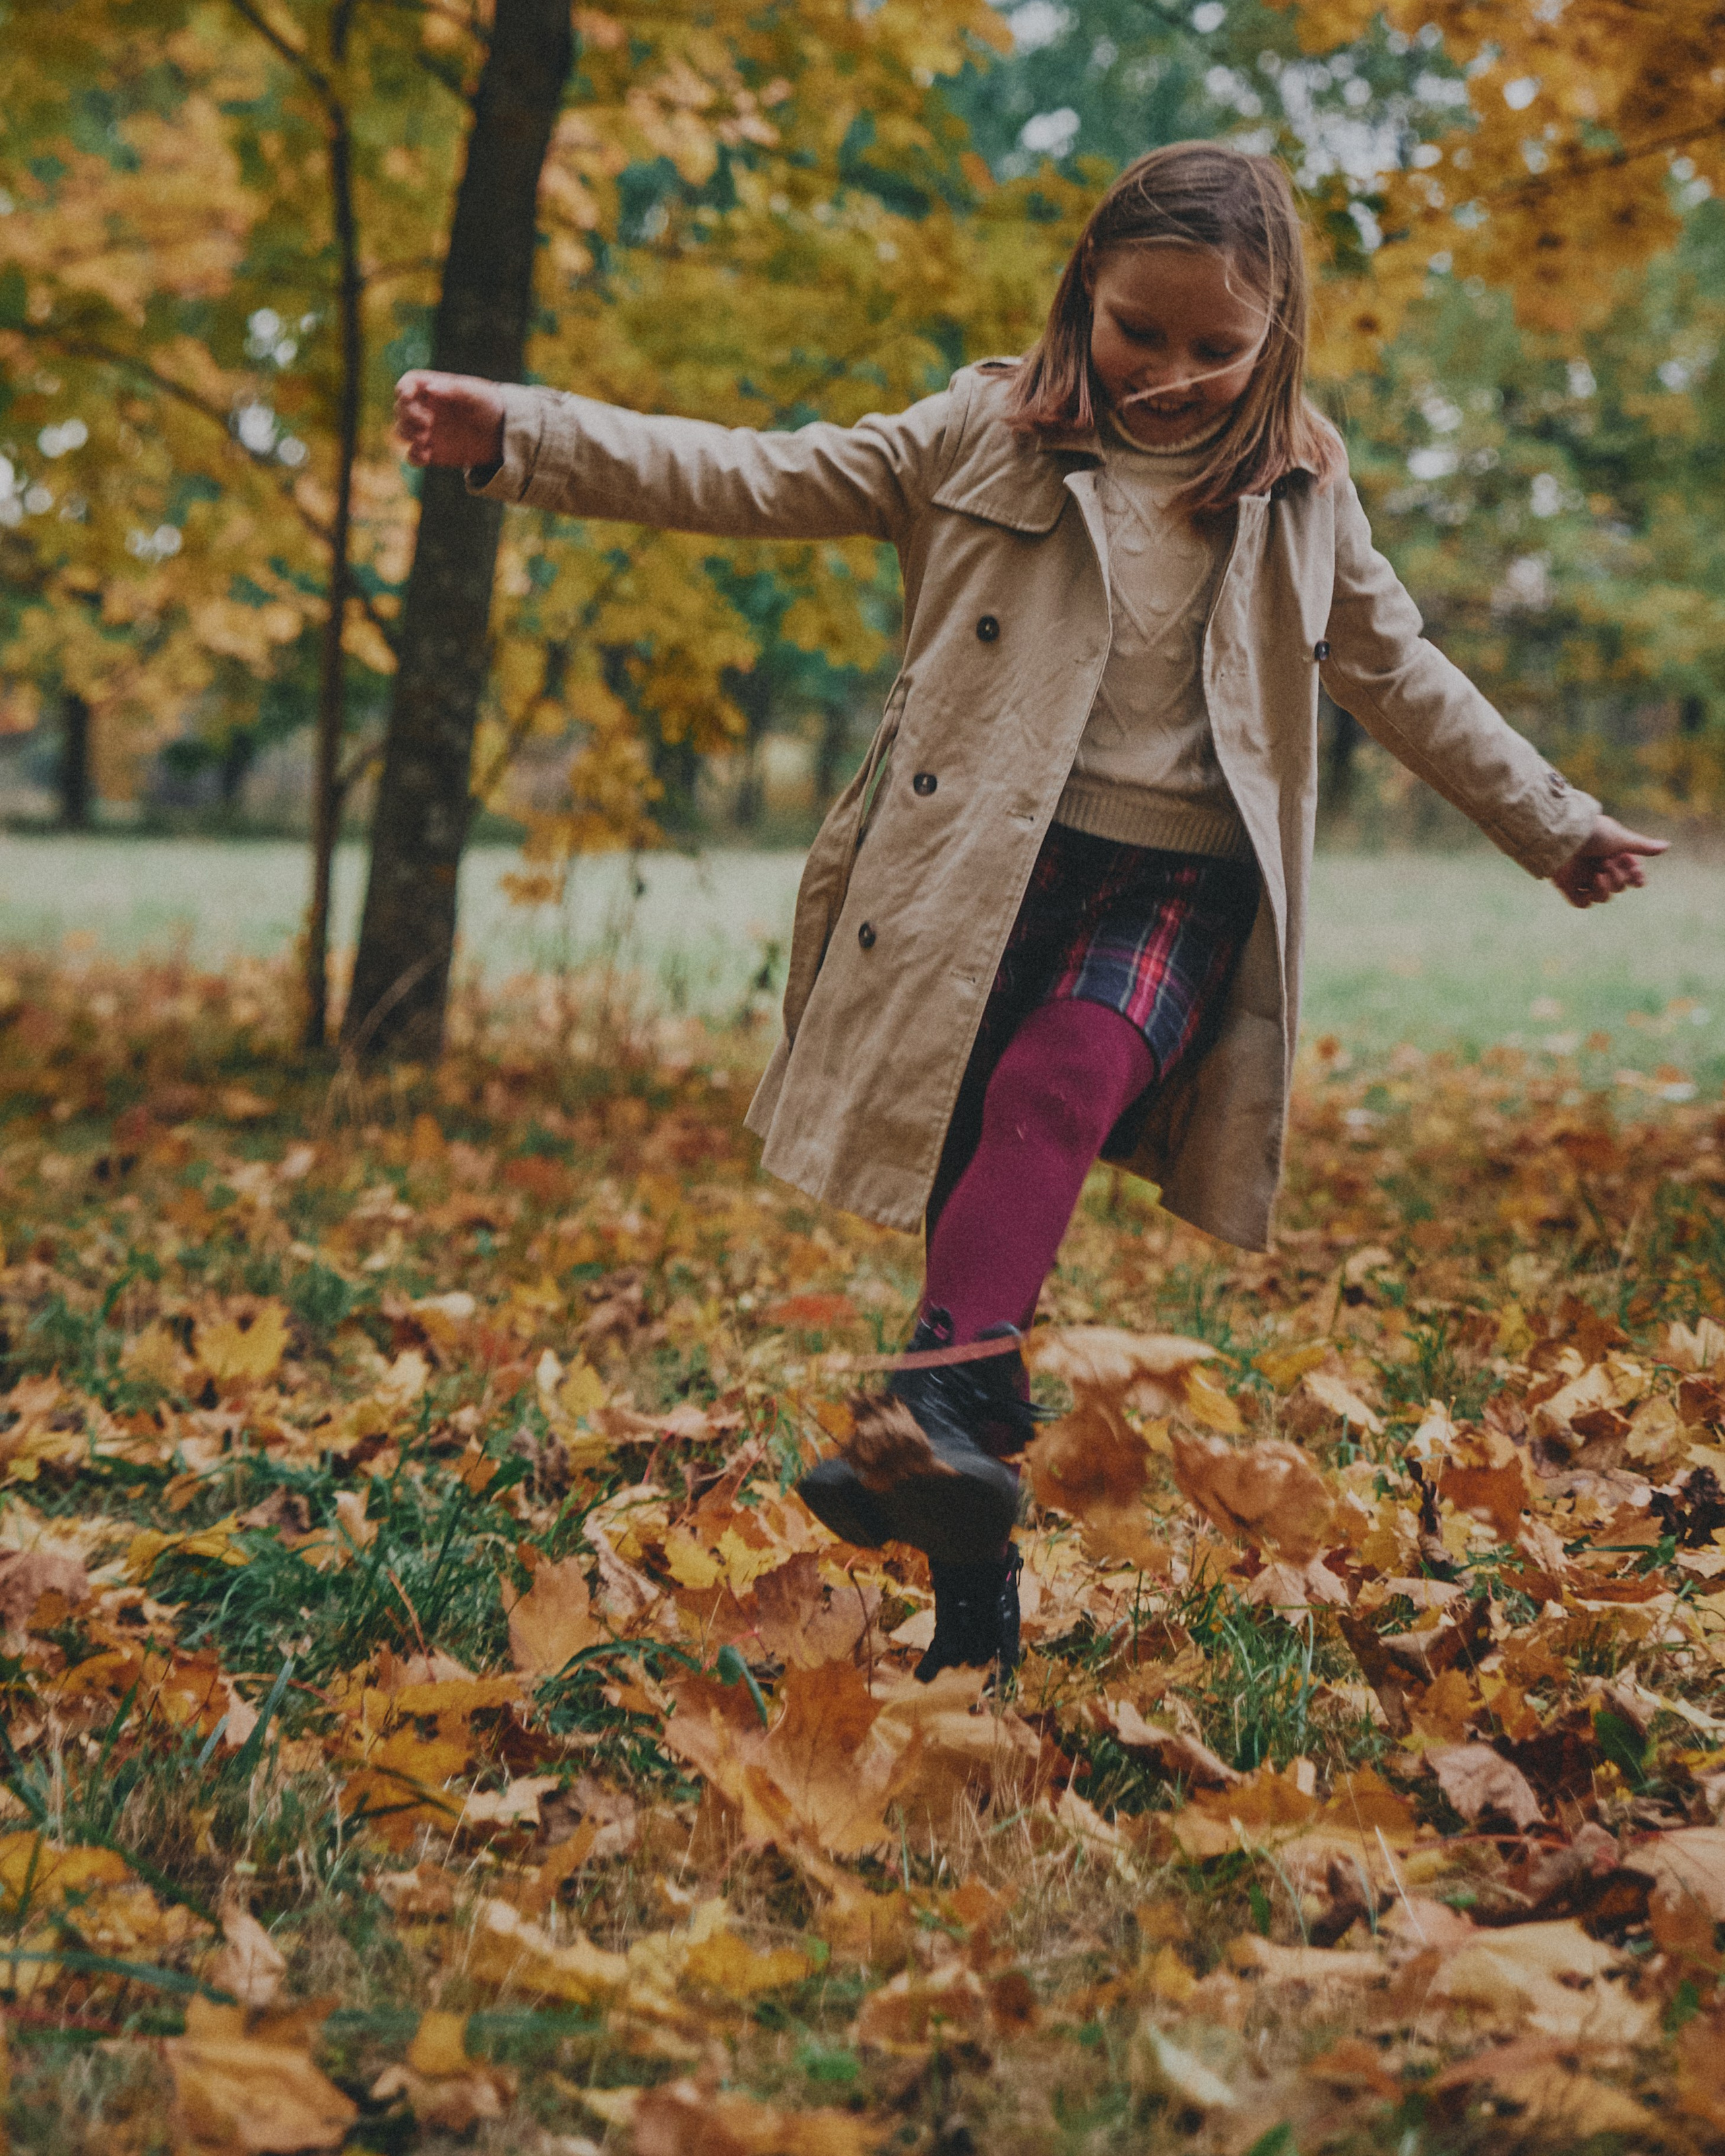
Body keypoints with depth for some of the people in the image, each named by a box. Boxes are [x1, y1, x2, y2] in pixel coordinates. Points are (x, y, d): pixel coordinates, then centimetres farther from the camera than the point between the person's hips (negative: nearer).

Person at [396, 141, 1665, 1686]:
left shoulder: (1298, 495, 11)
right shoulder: (987, 440, 5)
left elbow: (1397, 672, 24)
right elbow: (757, 479, 0)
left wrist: (1554, 824, 29)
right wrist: (516, 434, -10)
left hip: (1177, 880, 0)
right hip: (983, 874, 0)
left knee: (1061, 1083, -32)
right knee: (969, 1205, -1)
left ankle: (947, 1402, -40)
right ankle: (976, 1595, 9)